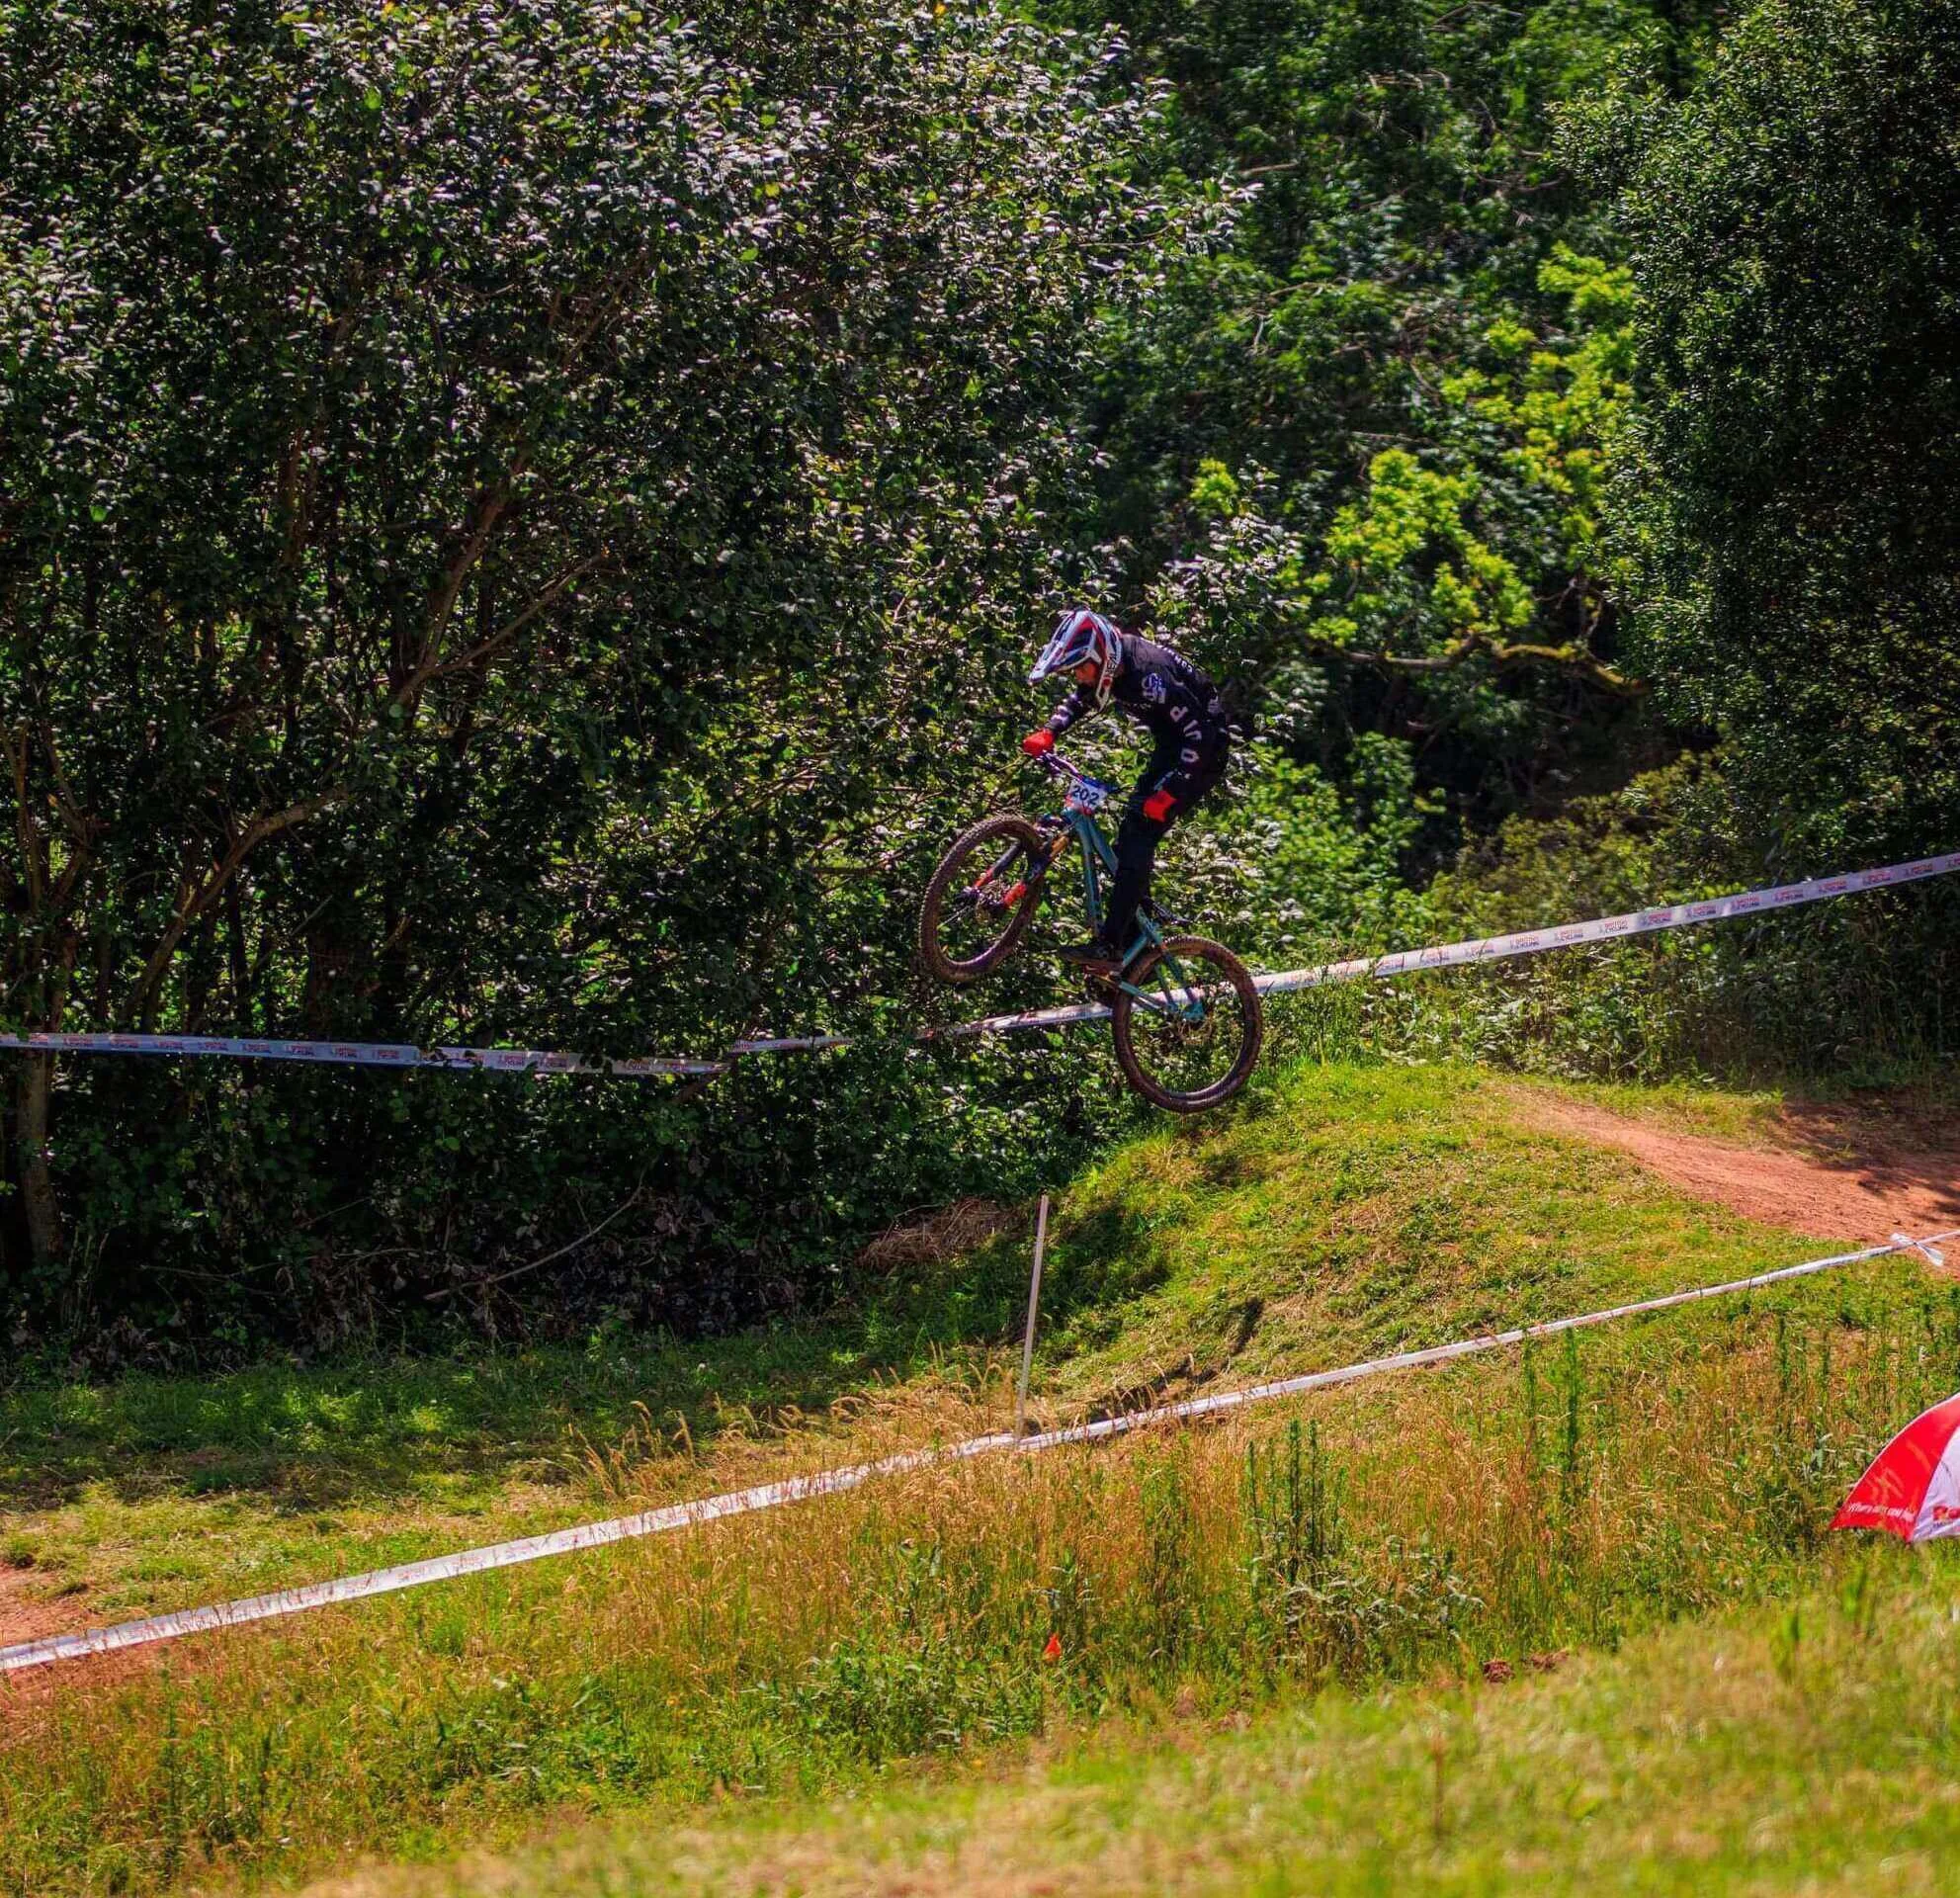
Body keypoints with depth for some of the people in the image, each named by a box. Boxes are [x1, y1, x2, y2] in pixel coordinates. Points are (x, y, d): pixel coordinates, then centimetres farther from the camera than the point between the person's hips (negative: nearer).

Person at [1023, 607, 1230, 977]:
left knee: (1139, 835, -19)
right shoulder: (1108, 665, -4)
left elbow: (1199, 735, -32)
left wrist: (1169, 793, -32)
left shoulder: (1149, 675, -31)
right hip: (1170, 746, 9)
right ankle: (1137, 941, 10)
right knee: (1131, 835, 4)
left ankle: (1109, 945, -23)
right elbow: (1077, 701, 16)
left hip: (1203, 752, -9)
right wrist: (1049, 733, -1)